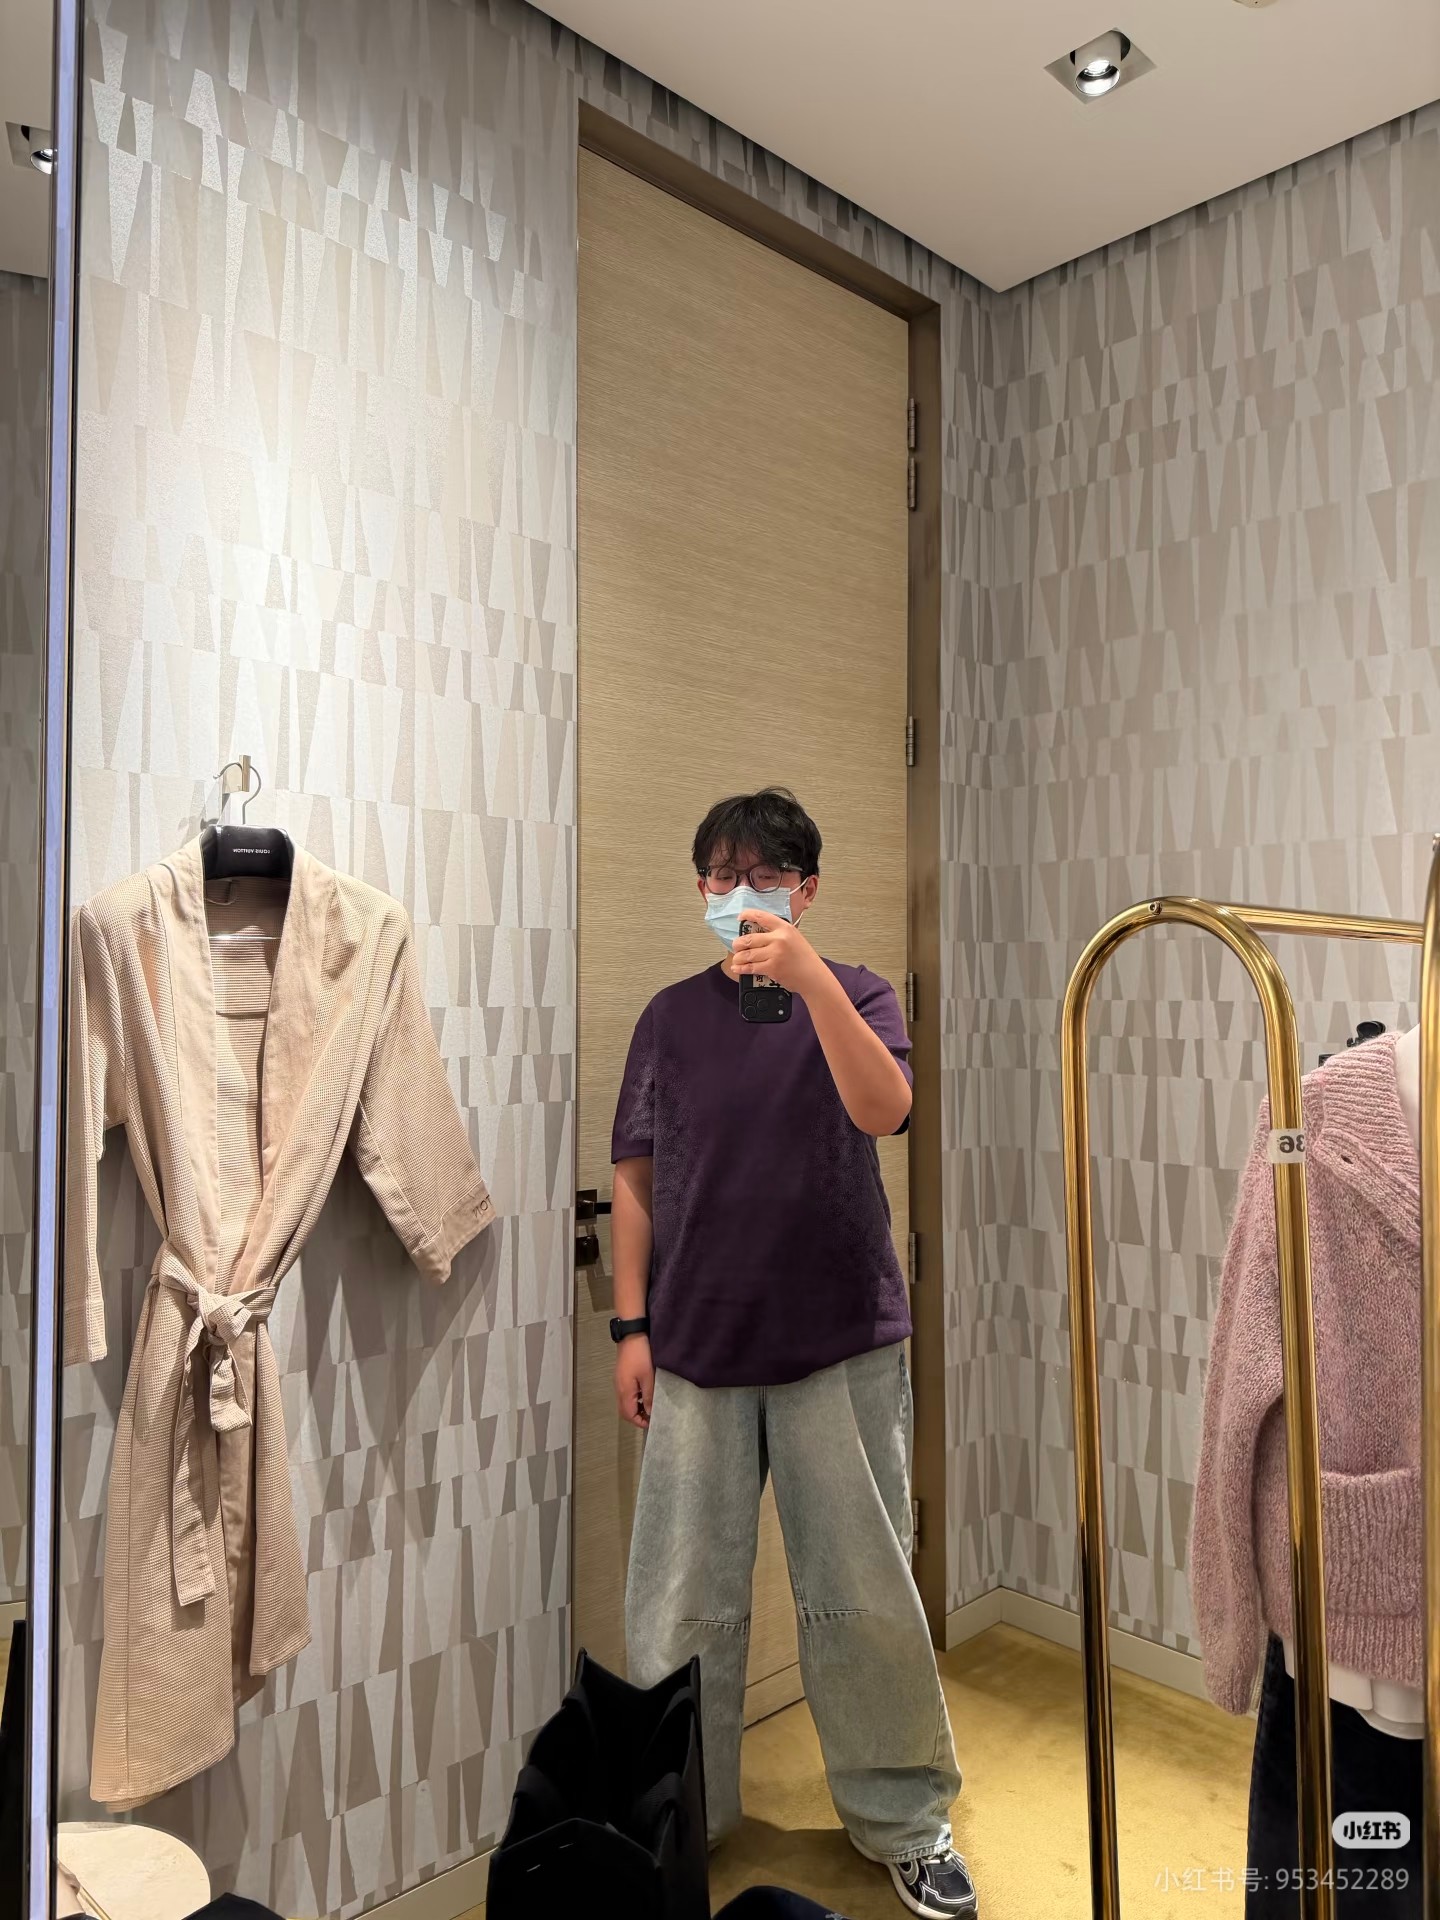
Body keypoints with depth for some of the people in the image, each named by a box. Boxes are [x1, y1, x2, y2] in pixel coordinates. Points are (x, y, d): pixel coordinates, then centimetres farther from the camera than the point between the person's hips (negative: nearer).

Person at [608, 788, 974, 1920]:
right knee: (683, 1602, 10)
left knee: (866, 1596, 9)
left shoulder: (856, 996, 1)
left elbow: (882, 1110, -19)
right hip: (696, 1343, 2)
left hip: (841, 1340, -1)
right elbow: (636, 1179, 7)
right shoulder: (672, 1016, 6)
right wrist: (632, 1327, 2)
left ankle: (903, 1818, 31)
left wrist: (808, 979, -31)